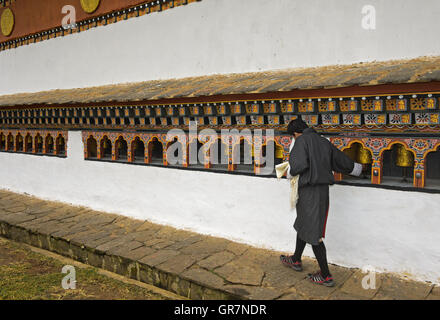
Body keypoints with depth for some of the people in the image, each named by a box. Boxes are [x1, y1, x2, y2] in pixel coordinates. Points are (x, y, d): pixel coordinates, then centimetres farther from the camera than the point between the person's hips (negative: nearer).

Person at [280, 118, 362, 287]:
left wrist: (290, 171, -2)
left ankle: (326, 276, 7)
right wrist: (358, 168, 38)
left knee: (313, 232, -1)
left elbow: (298, 165, -24)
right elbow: (343, 160, 20)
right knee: (302, 225, 23)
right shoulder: (323, 141, 13)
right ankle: (296, 260, 39)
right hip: (323, 189, 9)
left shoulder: (301, 140, -9)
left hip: (309, 190, -8)